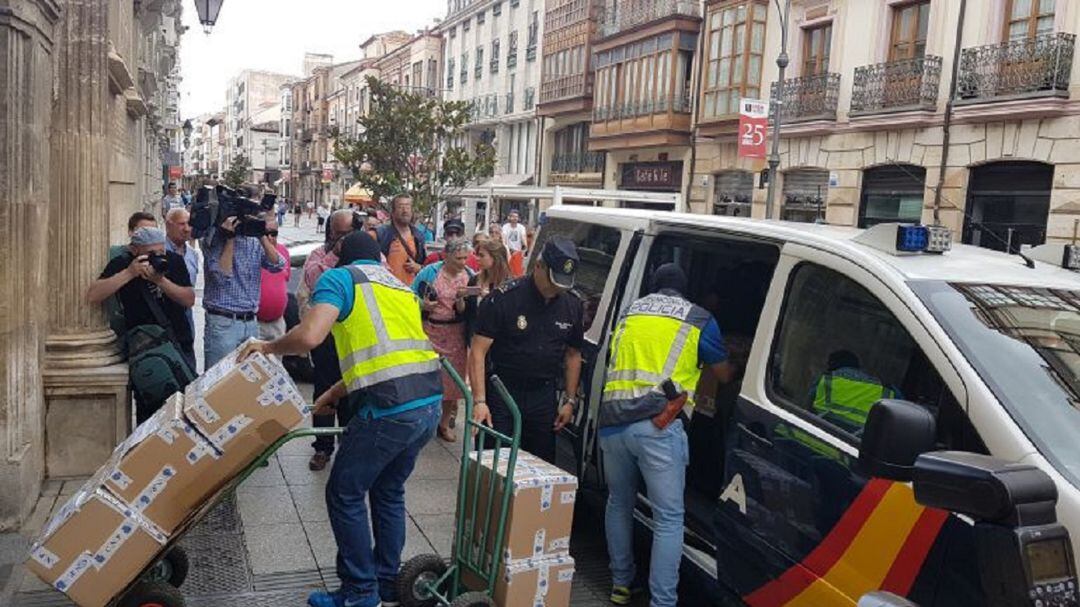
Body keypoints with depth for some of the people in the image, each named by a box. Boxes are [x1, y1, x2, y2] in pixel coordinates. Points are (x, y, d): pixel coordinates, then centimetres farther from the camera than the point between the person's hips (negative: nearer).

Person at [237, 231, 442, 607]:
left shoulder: (340, 277, 3)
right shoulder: (401, 286, 24)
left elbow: (309, 336, -13)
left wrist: (268, 347, 6)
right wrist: (335, 393, 33)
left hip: (390, 409, -7)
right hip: (430, 404, 8)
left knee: (345, 495, 11)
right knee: (389, 492, 24)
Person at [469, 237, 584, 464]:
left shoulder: (572, 306, 3)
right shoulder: (504, 298, -13)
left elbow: (573, 354, 15)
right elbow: (478, 351, -14)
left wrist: (570, 400, 10)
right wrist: (479, 401, -21)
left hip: (544, 399, 4)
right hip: (502, 394, -4)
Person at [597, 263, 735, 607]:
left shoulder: (630, 313, 21)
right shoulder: (700, 320, 9)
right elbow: (724, 375, 19)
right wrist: (735, 367, 41)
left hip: (612, 421, 5)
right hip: (658, 426, -4)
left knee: (619, 504, 22)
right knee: (668, 518, 4)